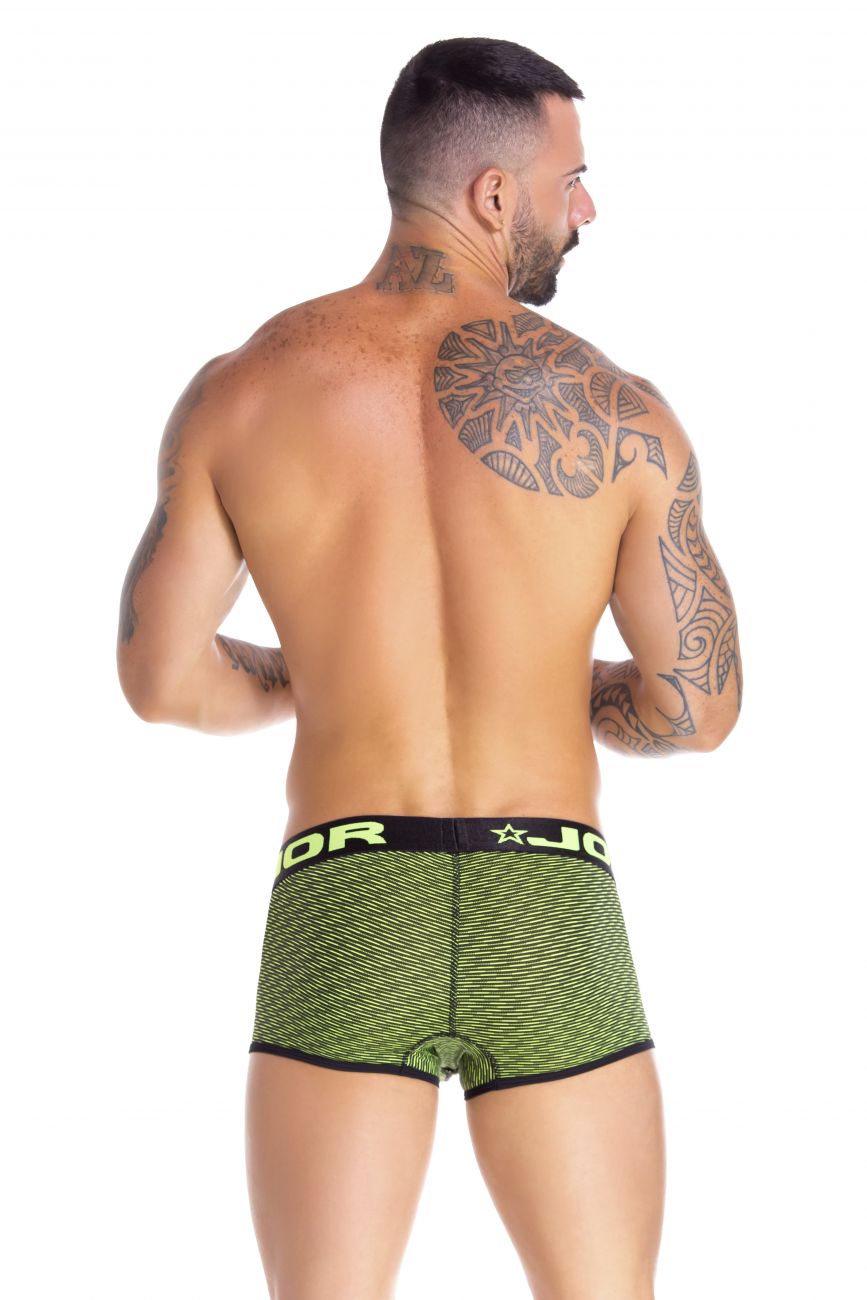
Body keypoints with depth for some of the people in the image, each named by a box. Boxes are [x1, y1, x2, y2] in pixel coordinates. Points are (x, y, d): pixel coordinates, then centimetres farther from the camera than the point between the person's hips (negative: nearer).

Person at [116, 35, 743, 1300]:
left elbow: (161, 676, 3)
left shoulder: (241, 390, 1)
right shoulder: (619, 411, -3)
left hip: (343, 923, 1)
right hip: (552, 928, 0)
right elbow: (697, 708, 0)